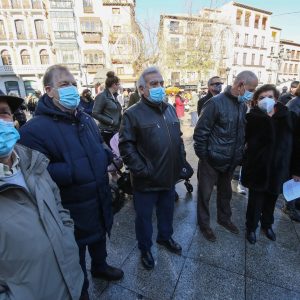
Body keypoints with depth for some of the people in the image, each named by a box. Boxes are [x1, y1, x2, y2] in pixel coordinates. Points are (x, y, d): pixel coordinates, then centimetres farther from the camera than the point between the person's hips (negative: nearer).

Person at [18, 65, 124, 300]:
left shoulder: (86, 119, 4)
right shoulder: (35, 129, -21)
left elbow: (100, 146, 15)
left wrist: (107, 155, -6)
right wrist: (75, 171, -29)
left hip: (99, 199, 7)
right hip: (72, 209, -6)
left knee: (99, 237, 30)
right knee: (76, 253, 20)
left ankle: (100, 266, 60)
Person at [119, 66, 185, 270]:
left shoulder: (170, 109, 7)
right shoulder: (133, 114, -14)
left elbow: (179, 137, 15)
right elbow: (126, 146, -16)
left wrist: (181, 160, 8)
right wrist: (142, 171, -19)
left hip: (170, 176, 6)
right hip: (147, 181, -6)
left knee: (167, 211, 25)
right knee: (144, 217, 15)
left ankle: (165, 237, 52)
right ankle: (145, 249, 40)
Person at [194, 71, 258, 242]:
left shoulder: (243, 106, 6)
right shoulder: (216, 103, -17)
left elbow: (242, 132, 14)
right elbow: (200, 132, -17)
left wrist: (240, 154, 11)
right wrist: (202, 156, -14)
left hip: (231, 161, 7)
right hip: (212, 160, -7)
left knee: (226, 192, 24)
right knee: (205, 193, 9)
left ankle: (224, 218, 46)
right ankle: (204, 224, 30)